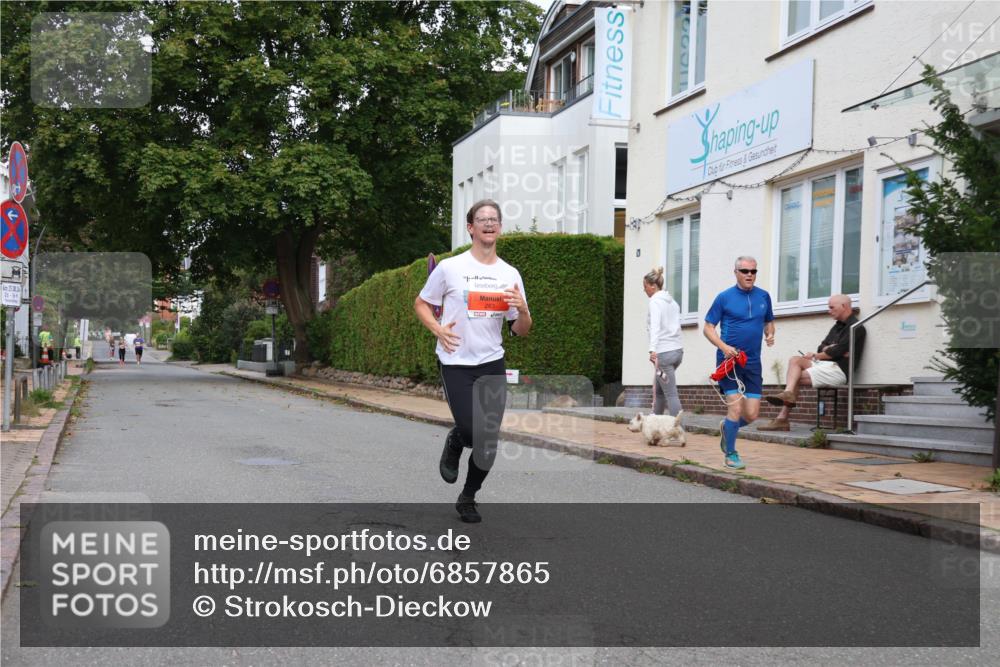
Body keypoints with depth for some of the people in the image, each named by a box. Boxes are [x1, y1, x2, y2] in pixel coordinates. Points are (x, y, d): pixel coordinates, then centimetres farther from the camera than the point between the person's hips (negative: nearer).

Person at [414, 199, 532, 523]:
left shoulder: (510, 274, 6)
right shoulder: (449, 268, -4)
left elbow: (521, 331, 9)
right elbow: (421, 304, 7)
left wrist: (522, 310, -13)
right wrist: (437, 329, -11)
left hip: (493, 364, 4)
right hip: (456, 363, -4)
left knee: (489, 443, 4)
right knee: (473, 432, -19)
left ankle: (468, 498, 27)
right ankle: (454, 443, 18)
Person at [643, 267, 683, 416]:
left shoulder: (655, 301, -7)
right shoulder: (672, 301, 18)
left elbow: (655, 326, -19)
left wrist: (653, 350, -28)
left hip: (664, 352, -8)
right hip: (677, 349, 9)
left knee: (671, 394, -8)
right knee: (658, 390, 15)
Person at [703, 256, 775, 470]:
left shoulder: (763, 297, 9)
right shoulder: (724, 298, -3)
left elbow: (769, 322, 24)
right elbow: (708, 328, -1)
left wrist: (770, 335, 1)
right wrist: (724, 346, -16)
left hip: (753, 362, 4)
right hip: (729, 359, -4)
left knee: (752, 414, 0)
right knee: (736, 406, -12)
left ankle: (726, 427, 33)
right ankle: (730, 454, 6)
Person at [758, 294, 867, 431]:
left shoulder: (855, 327, -6)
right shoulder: (837, 326, 24)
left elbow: (836, 352, -14)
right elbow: (821, 348, 16)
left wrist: (816, 356, 1)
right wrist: (829, 350, -8)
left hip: (838, 369, -8)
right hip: (824, 364, 8)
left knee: (795, 377, -15)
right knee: (795, 360, -13)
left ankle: (782, 418, -10)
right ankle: (788, 393, -32)